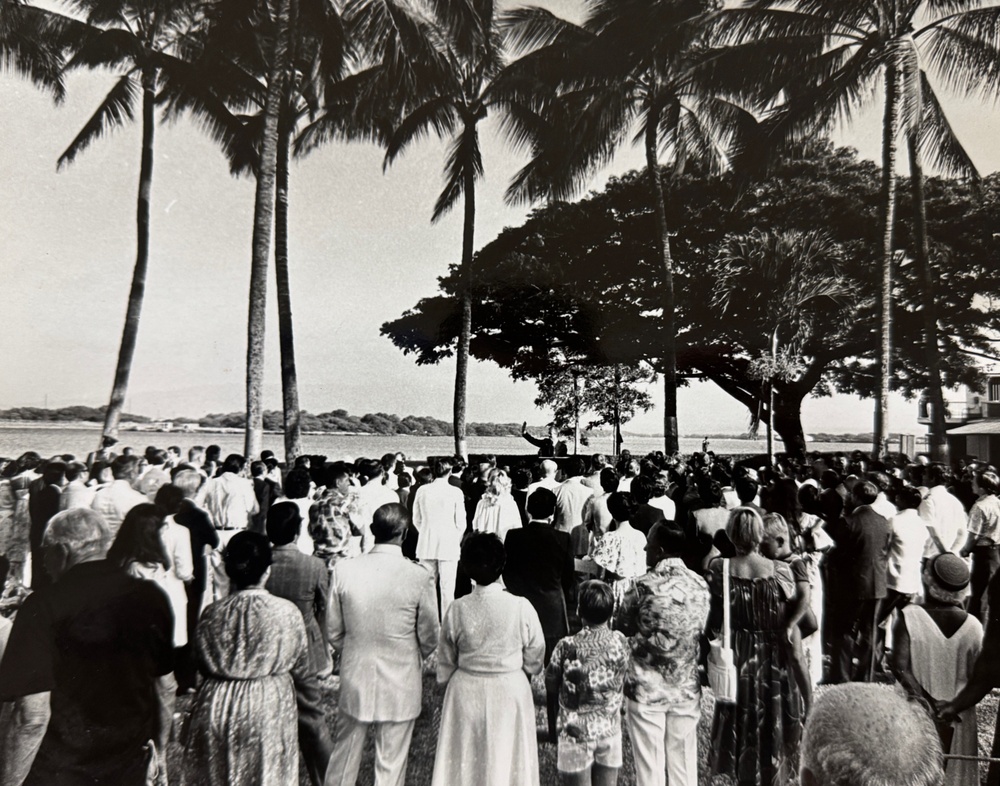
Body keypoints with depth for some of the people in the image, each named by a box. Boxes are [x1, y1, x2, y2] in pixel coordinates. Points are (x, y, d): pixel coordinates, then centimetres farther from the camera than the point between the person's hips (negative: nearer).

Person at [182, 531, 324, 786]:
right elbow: (301, 669, -3)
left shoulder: (211, 614, -7)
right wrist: (314, 708, 12)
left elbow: (201, 665, 3)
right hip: (270, 711, -2)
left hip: (218, 711, 2)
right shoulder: (287, 612, -13)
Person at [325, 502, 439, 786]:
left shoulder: (344, 570, -12)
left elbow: (334, 631, -1)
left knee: (344, 755, 22)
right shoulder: (419, 577, -19)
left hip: (355, 679, 2)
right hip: (400, 685, -2)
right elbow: (429, 637, -7)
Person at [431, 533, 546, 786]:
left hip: (466, 692, 1)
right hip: (509, 691, -1)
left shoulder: (457, 609, -15)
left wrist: (446, 683, 17)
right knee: (505, 758, 17)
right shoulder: (521, 608, -20)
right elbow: (534, 659, -6)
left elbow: (446, 661, -1)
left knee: (464, 759, 18)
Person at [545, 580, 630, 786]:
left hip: (576, 732, -3)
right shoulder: (621, 642, -11)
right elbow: (623, 681, 4)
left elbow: (551, 687, -6)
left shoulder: (567, 647, -19)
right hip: (609, 730, 3)